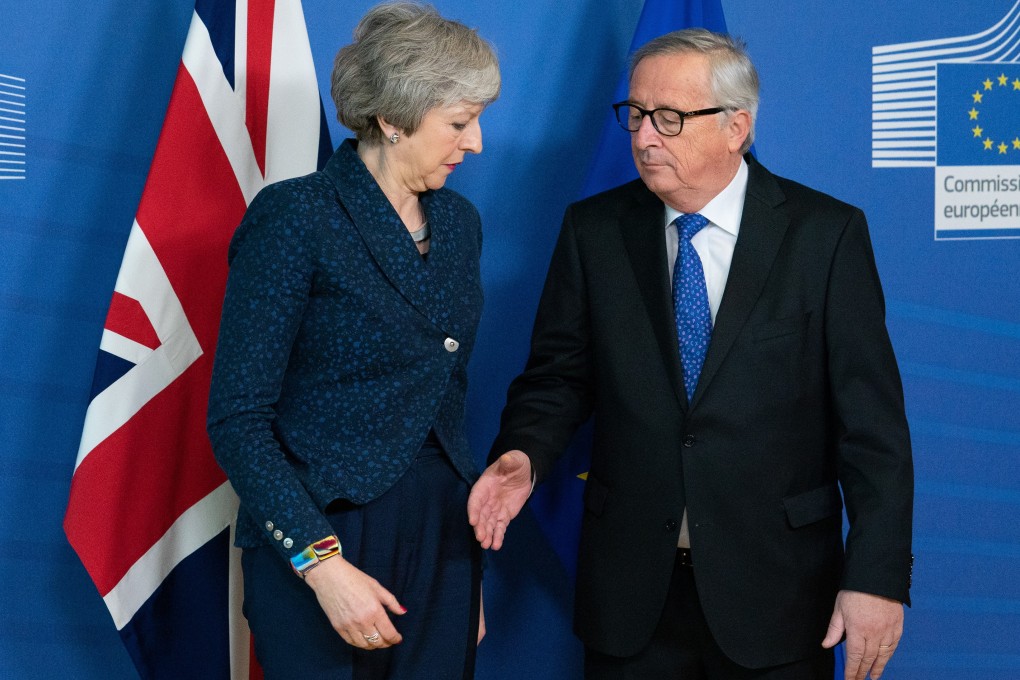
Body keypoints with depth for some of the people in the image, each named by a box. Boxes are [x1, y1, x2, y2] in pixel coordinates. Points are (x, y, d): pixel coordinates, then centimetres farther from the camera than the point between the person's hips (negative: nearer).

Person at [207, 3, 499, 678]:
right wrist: (321, 562, -22)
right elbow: (239, 419, -14)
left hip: (445, 543, 6)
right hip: (323, 541, -6)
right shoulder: (294, 218, -13)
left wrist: (472, 568, 14)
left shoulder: (459, 221, 8)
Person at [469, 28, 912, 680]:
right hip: (629, 587, 2)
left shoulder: (827, 233, -6)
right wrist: (524, 456, -13)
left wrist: (877, 577, -12)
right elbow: (558, 375, 8)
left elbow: (871, 421, -7)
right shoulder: (593, 229, 2)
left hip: (776, 584, -2)